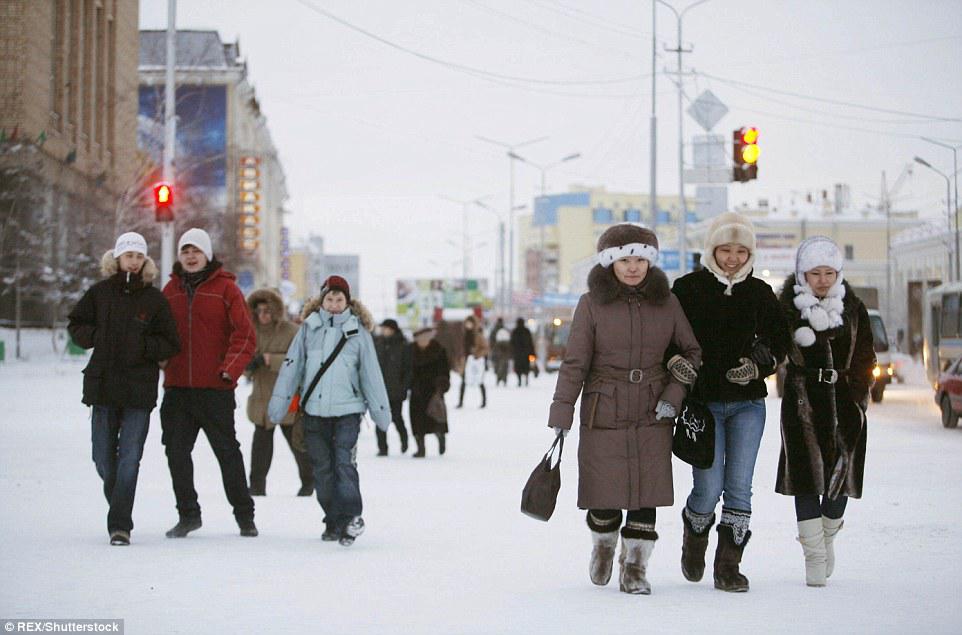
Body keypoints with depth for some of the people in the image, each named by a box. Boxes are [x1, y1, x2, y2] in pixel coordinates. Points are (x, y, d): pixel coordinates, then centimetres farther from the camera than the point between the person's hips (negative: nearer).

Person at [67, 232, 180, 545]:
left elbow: (170, 344, 3)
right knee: (104, 459, 8)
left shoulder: (154, 299, 1)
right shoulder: (100, 293, 6)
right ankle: (118, 505, 32)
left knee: (129, 459, -9)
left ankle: (120, 524, -8)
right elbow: (75, 325, 16)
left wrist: (143, 346, -13)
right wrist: (97, 337, -2)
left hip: (140, 389, -2)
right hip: (103, 385, 2)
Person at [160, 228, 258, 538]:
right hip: (177, 387, 4)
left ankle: (244, 515, 13)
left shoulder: (225, 288, -1)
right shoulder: (172, 290, 11)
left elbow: (245, 334, -6)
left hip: (215, 389, -4)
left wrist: (230, 369, -15)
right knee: (176, 452, 5)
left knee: (227, 452, 2)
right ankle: (188, 514, 17)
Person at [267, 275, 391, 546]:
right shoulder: (309, 328, 6)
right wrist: (279, 402, 3)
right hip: (314, 410, 3)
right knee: (322, 468, 7)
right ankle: (333, 521, 15)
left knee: (344, 464, -13)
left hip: (347, 411, -3)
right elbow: (292, 366, 7)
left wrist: (381, 410, 5)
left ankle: (351, 517, -12)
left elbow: (371, 373, 5)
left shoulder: (358, 331, 3)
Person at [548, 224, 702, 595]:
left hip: (652, 415, 1)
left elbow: (692, 352, 11)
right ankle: (603, 546, 34)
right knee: (605, 493, 3)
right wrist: (561, 415, -6)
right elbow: (575, 363, -2)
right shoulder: (592, 304, -3)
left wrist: (674, 394, -3)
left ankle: (634, 568, 9)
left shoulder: (666, 302, 3)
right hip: (604, 413, -1)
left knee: (646, 493, -3)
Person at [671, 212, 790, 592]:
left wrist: (757, 365, -9)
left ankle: (728, 566, 8)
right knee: (709, 487, -6)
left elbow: (779, 342, 11)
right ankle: (695, 533, 27)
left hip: (748, 404, 2)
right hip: (703, 403, -2)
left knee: (739, 486, -2)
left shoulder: (760, 293, 7)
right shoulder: (687, 288, -1)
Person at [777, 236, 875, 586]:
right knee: (807, 473, -8)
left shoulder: (853, 308, 6)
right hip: (803, 400, -2)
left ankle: (827, 535, 29)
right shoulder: (789, 307, 0)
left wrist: (857, 396, 0)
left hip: (844, 400, 2)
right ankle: (814, 555, -5)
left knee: (841, 472, 4)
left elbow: (865, 357, 7)